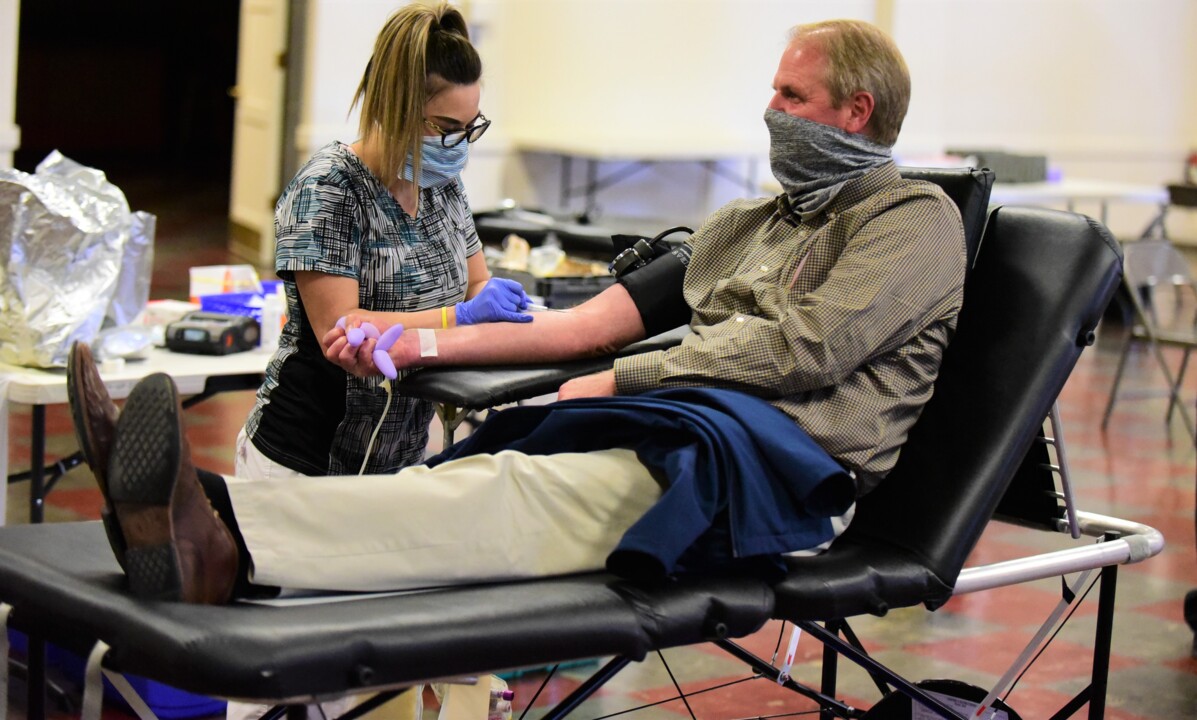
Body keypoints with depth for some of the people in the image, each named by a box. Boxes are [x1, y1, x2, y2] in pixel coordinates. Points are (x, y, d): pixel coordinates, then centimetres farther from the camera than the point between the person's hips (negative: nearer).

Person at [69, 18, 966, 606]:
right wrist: (428, 343, 12)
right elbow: (598, 319, 21)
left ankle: (221, 541, -53)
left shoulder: (915, 218, 8)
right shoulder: (745, 224, 30)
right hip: (687, 422, 7)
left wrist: (621, 379, -5)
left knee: (532, 489, -33)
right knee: (486, 471, -23)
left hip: (786, 452, -7)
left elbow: (804, 349, -8)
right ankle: (207, 531, -43)